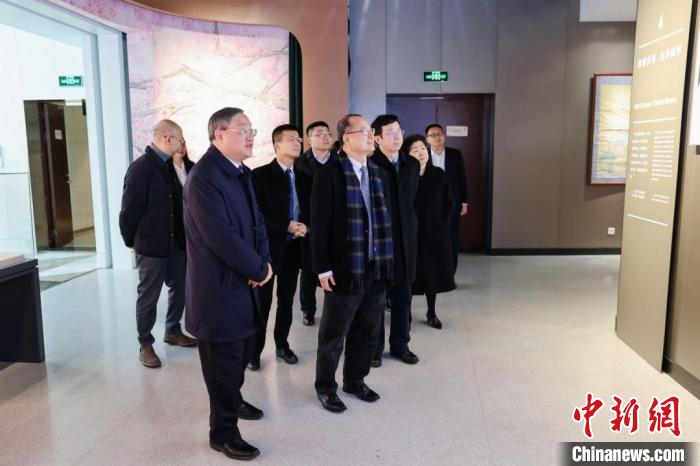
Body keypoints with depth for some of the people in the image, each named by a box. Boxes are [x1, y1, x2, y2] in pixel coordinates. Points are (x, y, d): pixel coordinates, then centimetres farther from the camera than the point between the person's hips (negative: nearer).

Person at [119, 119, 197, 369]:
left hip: (176, 241, 7)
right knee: (148, 296, 6)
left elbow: (177, 201, 7)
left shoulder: (169, 164, 6)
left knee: (180, 288, 17)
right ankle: (145, 344, 22)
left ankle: (173, 331, 36)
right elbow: (129, 208, -12)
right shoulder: (141, 167, -16)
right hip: (151, 244, -7)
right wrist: (131, 241, -5)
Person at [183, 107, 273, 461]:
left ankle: (232, 401, 46)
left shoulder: (242, 172, 9)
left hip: (243, 281, 9)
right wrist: (259, 269, -15)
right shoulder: (204, 177, -21)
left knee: (241, 350, 23)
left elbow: (256, 220, 11)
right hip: (220, 286, -9)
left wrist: (263, 261, -6)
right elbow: (222, 237, -27)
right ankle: (223, 430, 22)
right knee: (224, 358, 5)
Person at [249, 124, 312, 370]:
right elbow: (258, 212, -13)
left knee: (286, 299, 14)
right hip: (269, 245, -4)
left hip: (294, 246, 5)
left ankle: (282, 344, 28)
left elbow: (310, 210, 10)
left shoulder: (304, 177, 9)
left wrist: (305, 227, -10)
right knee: (262, 300, 3)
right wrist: (287, 225, -19)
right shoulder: (261, 175, -6)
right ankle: (255, 349, 16)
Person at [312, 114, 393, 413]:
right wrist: (323, 268, -13)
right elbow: (319, 225, -11)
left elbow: (385, 217, 11)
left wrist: (387, 259, 8)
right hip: (345, 269, -6)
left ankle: (355, 380, 35)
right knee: (333, 334, 8)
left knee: (367, 331, 16)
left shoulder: (379, 173, 10)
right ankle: (326, 387, 26)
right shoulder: (329, 174, -9)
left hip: (376, 267, 6)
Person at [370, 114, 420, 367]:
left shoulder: (412, 164, 8)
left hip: (405, 240, 5)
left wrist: (413, 231, 7)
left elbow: (414, 199, 13)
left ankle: (400, 344, 28)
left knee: (402, 296, 13)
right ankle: (374, 347, 22)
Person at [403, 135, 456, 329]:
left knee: (433, 273, 10)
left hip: (434, 233, 3)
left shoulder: (438, 175, 0)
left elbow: (449, 203, 5)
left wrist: (442, 224, -2)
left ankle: (431, 312, 24)